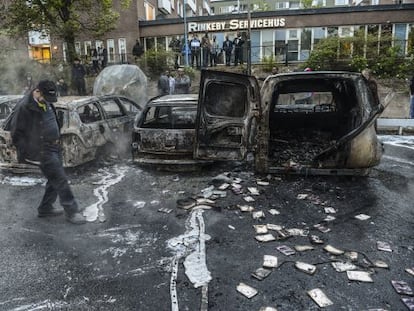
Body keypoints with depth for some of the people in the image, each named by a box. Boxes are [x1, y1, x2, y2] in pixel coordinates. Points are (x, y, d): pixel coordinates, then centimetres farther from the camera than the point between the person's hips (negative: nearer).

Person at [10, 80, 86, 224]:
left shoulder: (47, 103, 7)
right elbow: (16, 134, -13)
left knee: (55, 180, 16)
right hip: (42, 152, -9)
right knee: (61, 181, -6)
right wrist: (27, 153, -13)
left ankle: (45, 208, 31)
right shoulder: (24, 108, -17)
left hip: (54, 147, 9)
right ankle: (72, 211, 3)